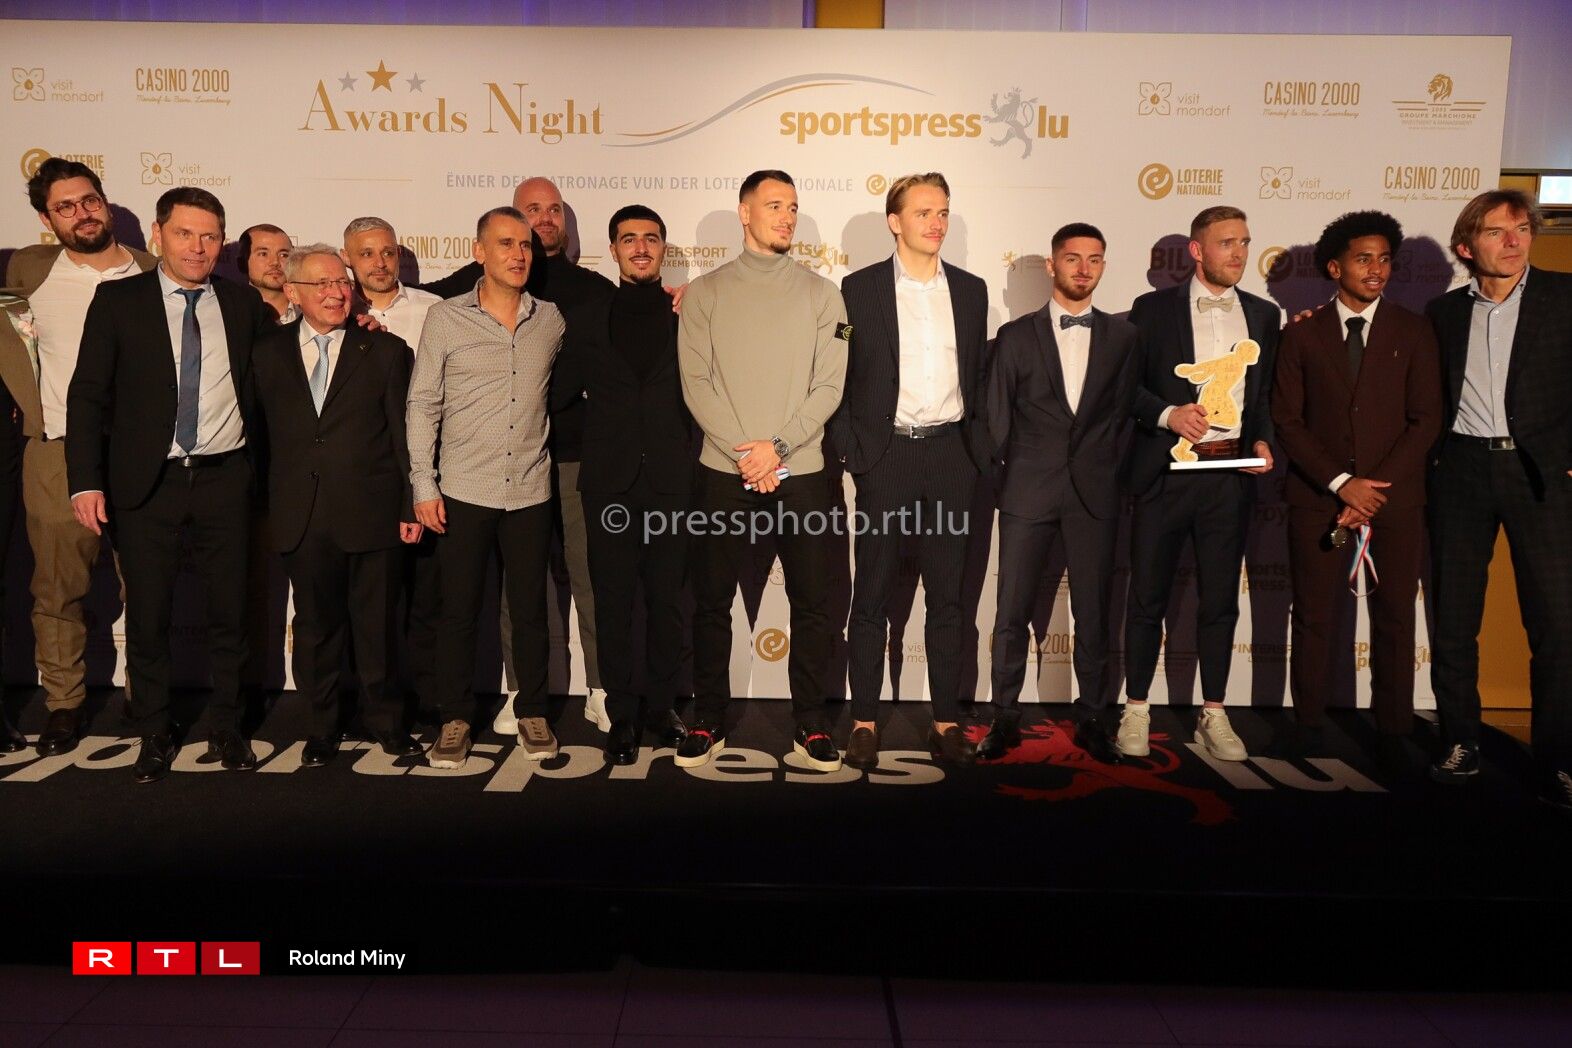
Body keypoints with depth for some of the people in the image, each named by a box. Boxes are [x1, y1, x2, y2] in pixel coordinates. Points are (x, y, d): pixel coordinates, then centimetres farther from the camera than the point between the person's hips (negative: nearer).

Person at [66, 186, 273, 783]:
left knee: (229, 611, 8)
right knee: (147, 617, 5)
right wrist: (86, 482, -10)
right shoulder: (118, 300, 2)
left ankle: (225, 727, 25)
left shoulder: (242, 304, 8)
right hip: (147, 483, -1)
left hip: (224, 480, 2)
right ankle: (154, 734, 22)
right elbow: (87, 394, -1)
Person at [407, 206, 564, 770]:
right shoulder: (445, 318, -1)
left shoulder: (552, 319, 5)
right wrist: (423, 485, -5)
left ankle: (532, 712, 23)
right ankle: (455, 719, 19)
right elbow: (422, 404, 0)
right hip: (462, 492, -1)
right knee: (458, 610, 6)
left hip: (531, 493, 2)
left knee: (531, 610, 8)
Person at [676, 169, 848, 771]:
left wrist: (778, 446, -12)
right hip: (723, 472, 0)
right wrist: (744, 452, -12)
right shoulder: (706, 293, 7)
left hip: (801, 472, 1)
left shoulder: (821, 293, 8)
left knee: (813, 603, 2)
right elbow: (696, 382, -2)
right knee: (712, 602, 5)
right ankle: (708, 722, 18)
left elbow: (828, 386, 0)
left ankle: (810, 726, 15)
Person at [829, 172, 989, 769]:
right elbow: (838, 379, 1)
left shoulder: (970, 290, 11)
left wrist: (979, 451, 8)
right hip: (885, 455, -2)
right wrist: (850, 452, -6)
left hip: (950, 456, 3)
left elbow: (979, 377, 15)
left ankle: (947, 721, 15)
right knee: (873, 594, 2)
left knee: (947, 595, 6)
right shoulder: (859, 289, 2)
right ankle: (864, 721, 11)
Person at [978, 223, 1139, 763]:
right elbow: (997, 418, 8)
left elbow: (1124, 413, 11)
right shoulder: (1016, 335, 7)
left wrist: (1106, 468, 3)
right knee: (1012, 612, 0)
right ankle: (1004, 718, 12)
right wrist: (1002, 478, 5)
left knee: (1093, 613, 5)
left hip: (1094, 493, 1)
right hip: (1028, 492, -1)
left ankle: (1092, 719, 18)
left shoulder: (1122, 337, 10)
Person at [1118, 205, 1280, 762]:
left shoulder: (1263, 315, 13)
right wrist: (1168, 414, -16)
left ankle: (1213, 715, 18)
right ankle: (1136, 711, 14)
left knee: (1220, 599, 7)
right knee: (1148, 595, 3)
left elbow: (1264, 393, 17)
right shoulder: (1155, 309, 2)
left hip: (1230, 473, 3)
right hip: (1165, 471, -3)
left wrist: (1262, 440, 0)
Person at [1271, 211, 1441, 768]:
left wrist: (1377, 488, -10)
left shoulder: (1413, 331, 7)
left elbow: (1425, 420, 1)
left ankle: (1392, 733, 14)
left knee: (1395, 619, 3)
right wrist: (1342, 483, -10)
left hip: (1395, 498, 1)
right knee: (1314, 618, 3)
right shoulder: (1302, 335, 6)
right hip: (1318, 498, 0)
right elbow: (1287, 420, 1)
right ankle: (1309, 725, 15)